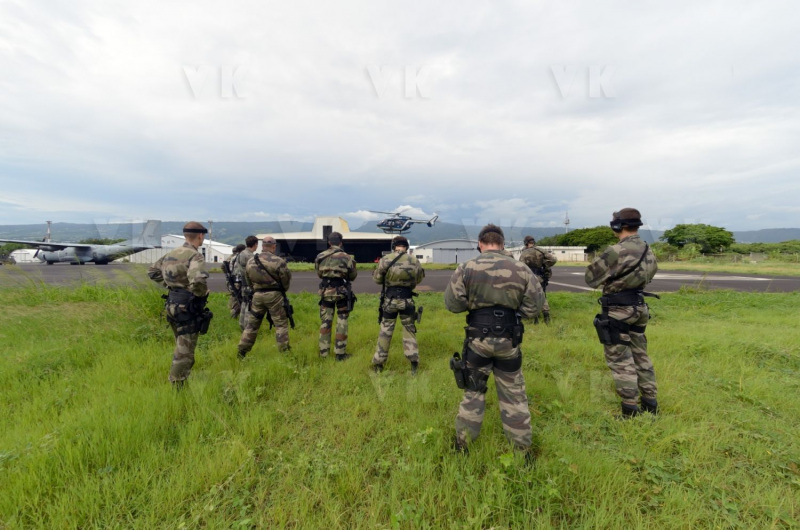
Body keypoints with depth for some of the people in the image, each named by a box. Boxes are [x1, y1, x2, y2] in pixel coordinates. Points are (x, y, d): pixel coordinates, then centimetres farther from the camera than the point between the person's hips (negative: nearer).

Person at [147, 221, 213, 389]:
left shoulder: (171, 254, 9)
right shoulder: (195, 256, -18)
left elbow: (152, 272, 22)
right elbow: (198, 280, -36)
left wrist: (170, 284, 17)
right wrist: (202, 293, -16)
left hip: (172, 305, 9)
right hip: (188, 308, -9)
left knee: (181, 347, 24)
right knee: (185, 351, 2)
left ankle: (180, 378, 38)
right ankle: (176, 386, 9)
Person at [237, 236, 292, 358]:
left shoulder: (250, 261, 5)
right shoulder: (278, 261, -13)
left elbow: (248, 281, 12)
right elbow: (286, 280, -5)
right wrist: (282, 290, 14)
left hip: (257, 295, 5)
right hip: (274, 295, -5)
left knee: (252, 324, 16)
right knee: (281, 324, 4)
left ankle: (241, 352, 23)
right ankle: (284, 351, 6)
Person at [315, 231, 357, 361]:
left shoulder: (320, 256, 0)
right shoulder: (346, 257, -9)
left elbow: (319, 274, 10)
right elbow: (352, 276, 0)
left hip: (325, 291, 3)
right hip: (341, 291, -3)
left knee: (325, 321, 13)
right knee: (342, 322, 6)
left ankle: (323, 352, 19)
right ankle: (340, 353, 10)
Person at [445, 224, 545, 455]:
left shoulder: (467, 268, -9)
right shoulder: (522, 269, -5)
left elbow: (452, 304, -7)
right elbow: (534, 307, -2)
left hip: (478, 339, 0)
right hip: (509, 340, 1)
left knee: (473, 390, 17)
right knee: (513, 393, 18)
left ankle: (462, 443, 30)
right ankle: (523, 448, 31)